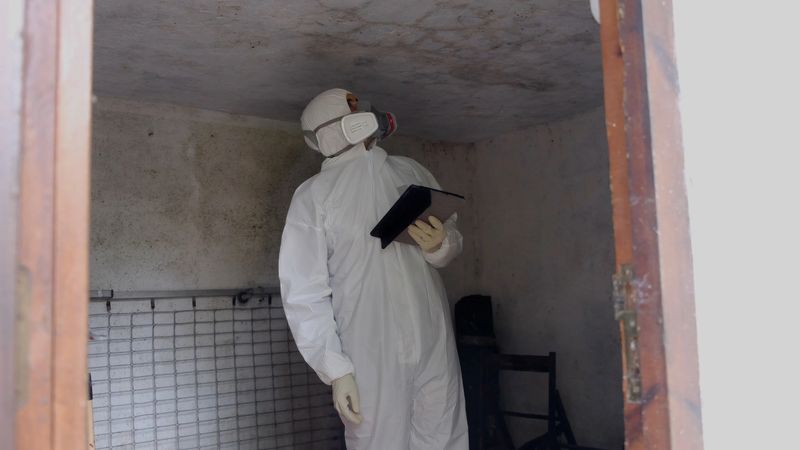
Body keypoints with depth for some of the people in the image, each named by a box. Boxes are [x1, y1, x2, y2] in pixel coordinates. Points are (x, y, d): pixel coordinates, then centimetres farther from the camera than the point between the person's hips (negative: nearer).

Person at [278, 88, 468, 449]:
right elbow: (303, 294, -8)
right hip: (371, 354, -3)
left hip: (434, 342, 4)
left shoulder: (412, 173, 9)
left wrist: (438, 245, -8)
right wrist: (336, 369, -14)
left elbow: (453, 244, 16)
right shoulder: (312, 196, -3)